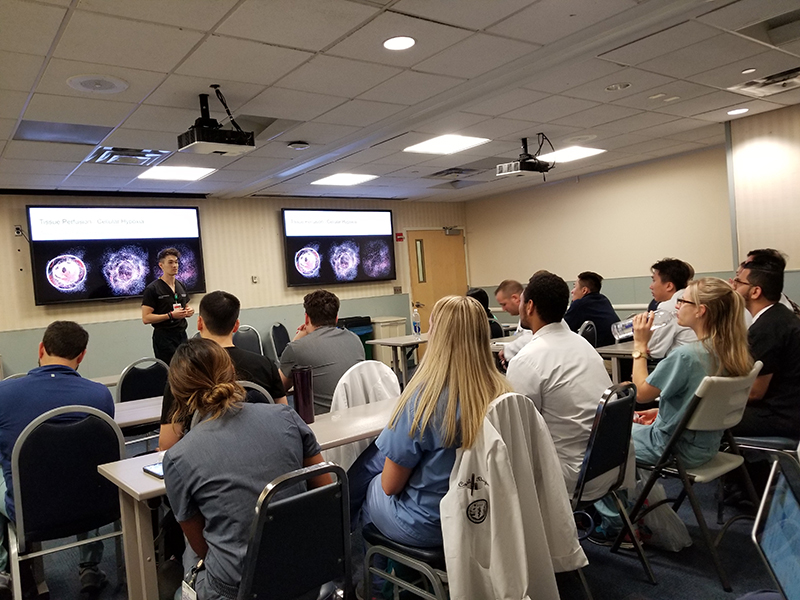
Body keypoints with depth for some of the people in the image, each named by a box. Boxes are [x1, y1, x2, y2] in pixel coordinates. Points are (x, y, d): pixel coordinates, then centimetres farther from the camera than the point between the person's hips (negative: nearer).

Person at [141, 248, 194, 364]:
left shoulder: (181, 286, 13)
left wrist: (189, 311, 2)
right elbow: (146, 318, -13)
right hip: (164, 338, -6)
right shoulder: (152, 289, -8)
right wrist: (171, 315, -21)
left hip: (181, 335, 6)